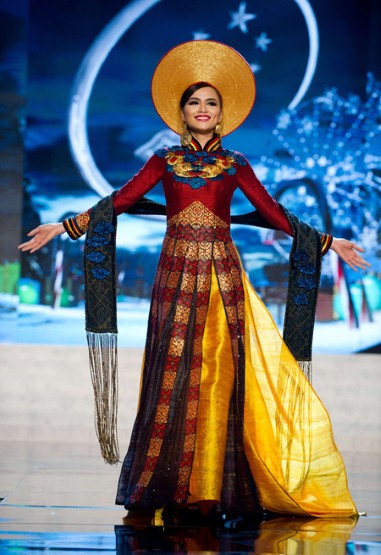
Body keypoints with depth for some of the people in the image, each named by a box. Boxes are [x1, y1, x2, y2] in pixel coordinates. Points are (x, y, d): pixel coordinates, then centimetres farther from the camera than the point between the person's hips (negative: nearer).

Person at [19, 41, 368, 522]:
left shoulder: (235, 165, 12)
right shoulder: (165, 161, 11)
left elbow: (274, 213, 12)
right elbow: (118, 202, 7)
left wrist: (328, 242, 9)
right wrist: (63, 227, 0)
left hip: (222, 275, 0)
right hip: (177, 273, 0)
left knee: (222, 371, -5)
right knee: (174, 370, -5)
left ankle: (215, 486, -1)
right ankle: (169, 485, -2)